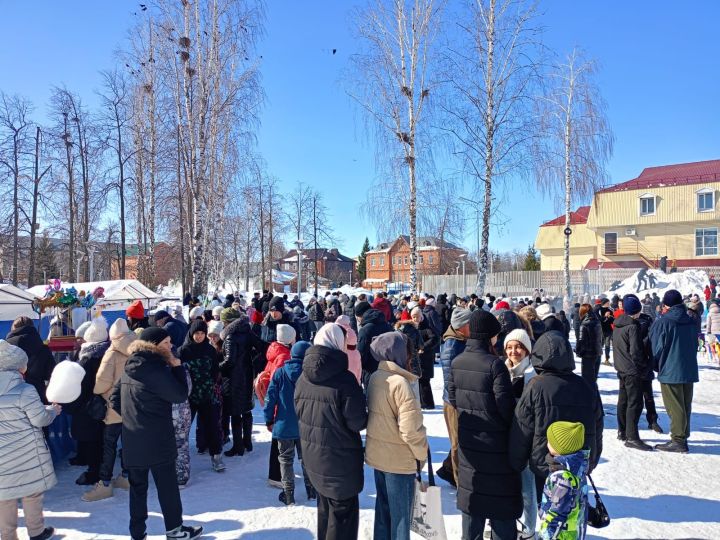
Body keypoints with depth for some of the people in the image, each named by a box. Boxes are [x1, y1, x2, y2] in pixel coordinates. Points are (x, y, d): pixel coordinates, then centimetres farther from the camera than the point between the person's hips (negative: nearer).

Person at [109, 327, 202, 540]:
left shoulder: (131, 368, 6)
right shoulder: (156, 369, -20)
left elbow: (115, 399, 13)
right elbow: (180, 395, -16)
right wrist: (177, 367, -9)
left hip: (132, 440, 8)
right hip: (157, 440, -7)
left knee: (137, 486, 15)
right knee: (167, 486, 8)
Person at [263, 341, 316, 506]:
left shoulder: (279, 373, -9)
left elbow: (271, 397, -7)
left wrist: (269, 420, 3)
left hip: (284, 425, -1)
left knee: (286, 459, 13)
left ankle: (288, 495, 12)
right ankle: (311, 491, 27)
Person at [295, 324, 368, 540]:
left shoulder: (303, 378, -2)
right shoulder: (344, 379, -23)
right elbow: (357, 422, -19)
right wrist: (366, 417, 1)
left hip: (313, 456, 6)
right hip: (340, 458, -6)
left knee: (325, 507, 24)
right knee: (342, 511, 9)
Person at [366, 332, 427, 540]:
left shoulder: (374, 378, 0)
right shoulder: (400, 382, -23)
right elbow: (410, 428, -25)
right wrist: (422, 453, -7)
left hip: (377, 454, 7)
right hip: (399, 459, -7)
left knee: (383, 508, 22)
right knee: (400, 515, 10)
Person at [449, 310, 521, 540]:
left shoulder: (457, 362, -3)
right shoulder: (495, 364, -21)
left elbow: (452, 398, 4)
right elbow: (505, 406, -19)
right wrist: (515, 427, -1)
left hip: (468, 440, 6)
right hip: (496, 442, -6)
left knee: (471, 494, 18)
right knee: (501, 497, 10)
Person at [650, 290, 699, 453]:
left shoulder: (662, 323, -14)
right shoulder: (691, 322, 7)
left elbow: (657, 349, -9)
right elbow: (695, 345, 17)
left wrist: (657, 367, 8)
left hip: (670, 372, -7)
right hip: (690, 371, 7)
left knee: (675, 407, -1)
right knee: (685, 406, 14)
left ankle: (678, 441, 3)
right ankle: (683, 437, 22)